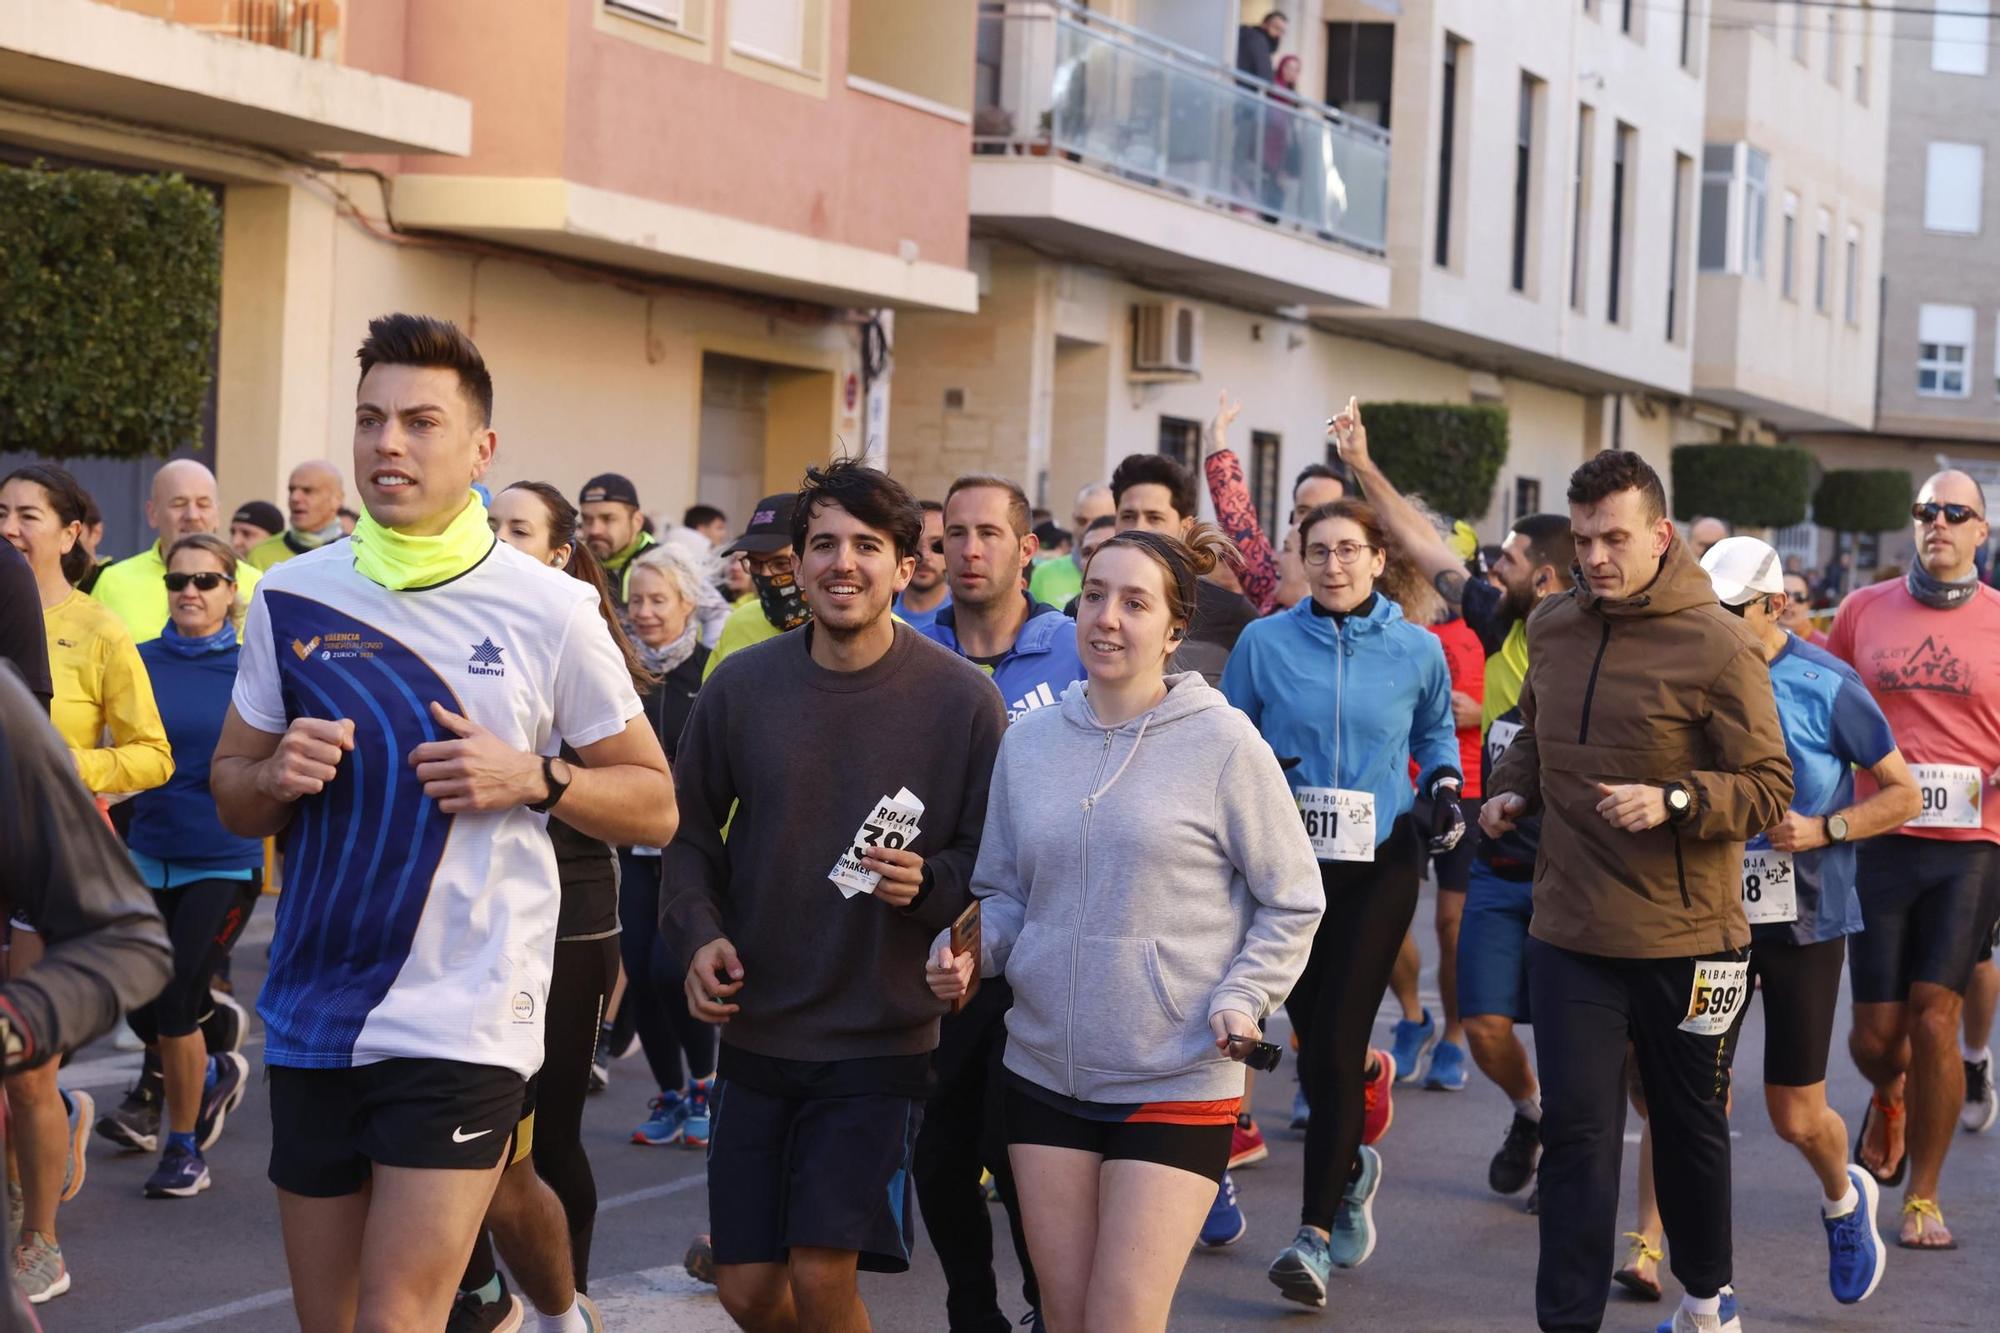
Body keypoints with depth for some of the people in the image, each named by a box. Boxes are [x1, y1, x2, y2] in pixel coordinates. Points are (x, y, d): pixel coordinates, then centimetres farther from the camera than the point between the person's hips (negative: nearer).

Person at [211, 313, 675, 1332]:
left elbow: (653, 806, 3)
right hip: (310, 1012, 4)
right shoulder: (293, 596, 4)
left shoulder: (550, 610, -4)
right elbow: (231, 795, 14)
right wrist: (277, 776, -8)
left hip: (465, 1014, -4)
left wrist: (533, 778, -14)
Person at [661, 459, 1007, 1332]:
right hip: (756, 1031, 3)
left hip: (881, 1039, -3)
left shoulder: (961, 699, -7)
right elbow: (690, 831, 11)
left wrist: (929, 883, -20)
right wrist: (697, 933, -5)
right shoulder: (741, 685, 0)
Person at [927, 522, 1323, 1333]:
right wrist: (969, 953, -6)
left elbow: (1291, 903, -1)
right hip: (1044, 1075, 4)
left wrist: (1241, 1001, -15)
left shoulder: (1222, 743, -7)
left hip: (1178, 1085, -4)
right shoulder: (1028, 743, 5)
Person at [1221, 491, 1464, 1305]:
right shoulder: (1264, 642, -1)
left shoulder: (1416, 650, 2)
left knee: (1335, 1043, -10)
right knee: (1314, 1039, 10)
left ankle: (1317, 1232, -7)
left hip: (1379, 866, -1)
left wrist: (1444, 787, 2)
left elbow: (1435, 732, 20)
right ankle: (1353, 1166, 41)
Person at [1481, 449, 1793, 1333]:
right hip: (1570, 930, 3)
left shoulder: (1716, 643, -13)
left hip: (1684, 938, -3)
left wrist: (1672, 802, -27)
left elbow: (1769, 788, -12)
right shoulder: (1553, 629, 4)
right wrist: (1512, 789, 5)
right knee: (1577, 1130, 0)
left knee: (1690, 1127, 15)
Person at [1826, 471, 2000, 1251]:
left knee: (1934, 1015, -6)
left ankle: (1923, 1197, 10)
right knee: (1876, 1031, 4)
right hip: (1880, 839, 1)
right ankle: (1890, 1099, 42)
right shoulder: (1864, 610, 6)